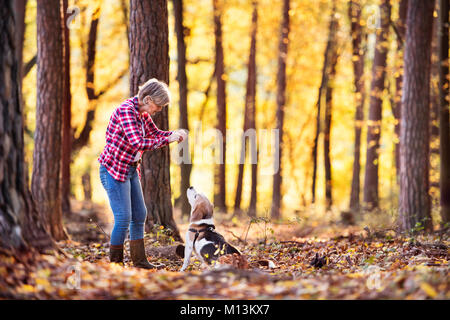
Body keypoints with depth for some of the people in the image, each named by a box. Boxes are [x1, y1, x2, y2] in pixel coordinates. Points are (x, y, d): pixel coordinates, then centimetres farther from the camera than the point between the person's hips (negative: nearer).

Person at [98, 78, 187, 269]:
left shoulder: (142, 113, 5)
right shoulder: (126, 110, -22)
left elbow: (154, 133, 20)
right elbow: (138, 143, -31)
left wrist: (174, 133, 0)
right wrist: (168, 140, -27)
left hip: (131, 170, 9)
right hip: (114, 170, -9)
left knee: (139, 215, 13)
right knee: (123, 218, -10)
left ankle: (139, 260, 25)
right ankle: (115, 264, 1)